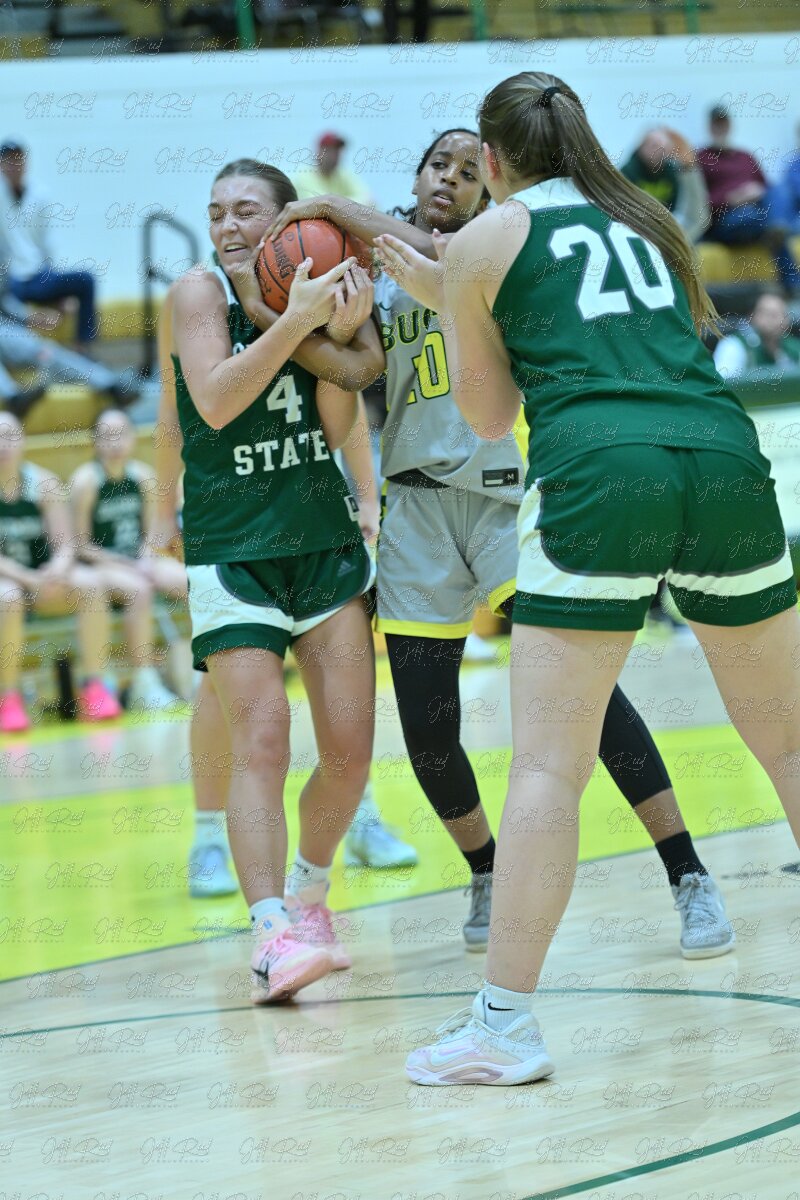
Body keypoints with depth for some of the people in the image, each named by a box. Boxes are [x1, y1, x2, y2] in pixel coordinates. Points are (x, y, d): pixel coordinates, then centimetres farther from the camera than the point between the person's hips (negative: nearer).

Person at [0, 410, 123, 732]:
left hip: (45, 576, 3)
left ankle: (93, 687, -20)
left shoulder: (44, 483, -1)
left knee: (90, 583, -23)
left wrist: (57, 570, -26)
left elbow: (65, 545, -4)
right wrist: (28, 579, -29)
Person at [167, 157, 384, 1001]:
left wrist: (340, 338, -18)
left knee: (350, 748, 2)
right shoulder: (201, 293, -6)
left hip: (326, 543, 4)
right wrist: (295, 320, -27)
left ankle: (307, 891, 26)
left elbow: (339, 431, -5)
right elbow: (216, 401, -22)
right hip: (232, 552, -4)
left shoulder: (320, 289, 3)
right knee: (261, 743, -16)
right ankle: (272, 934, -23)